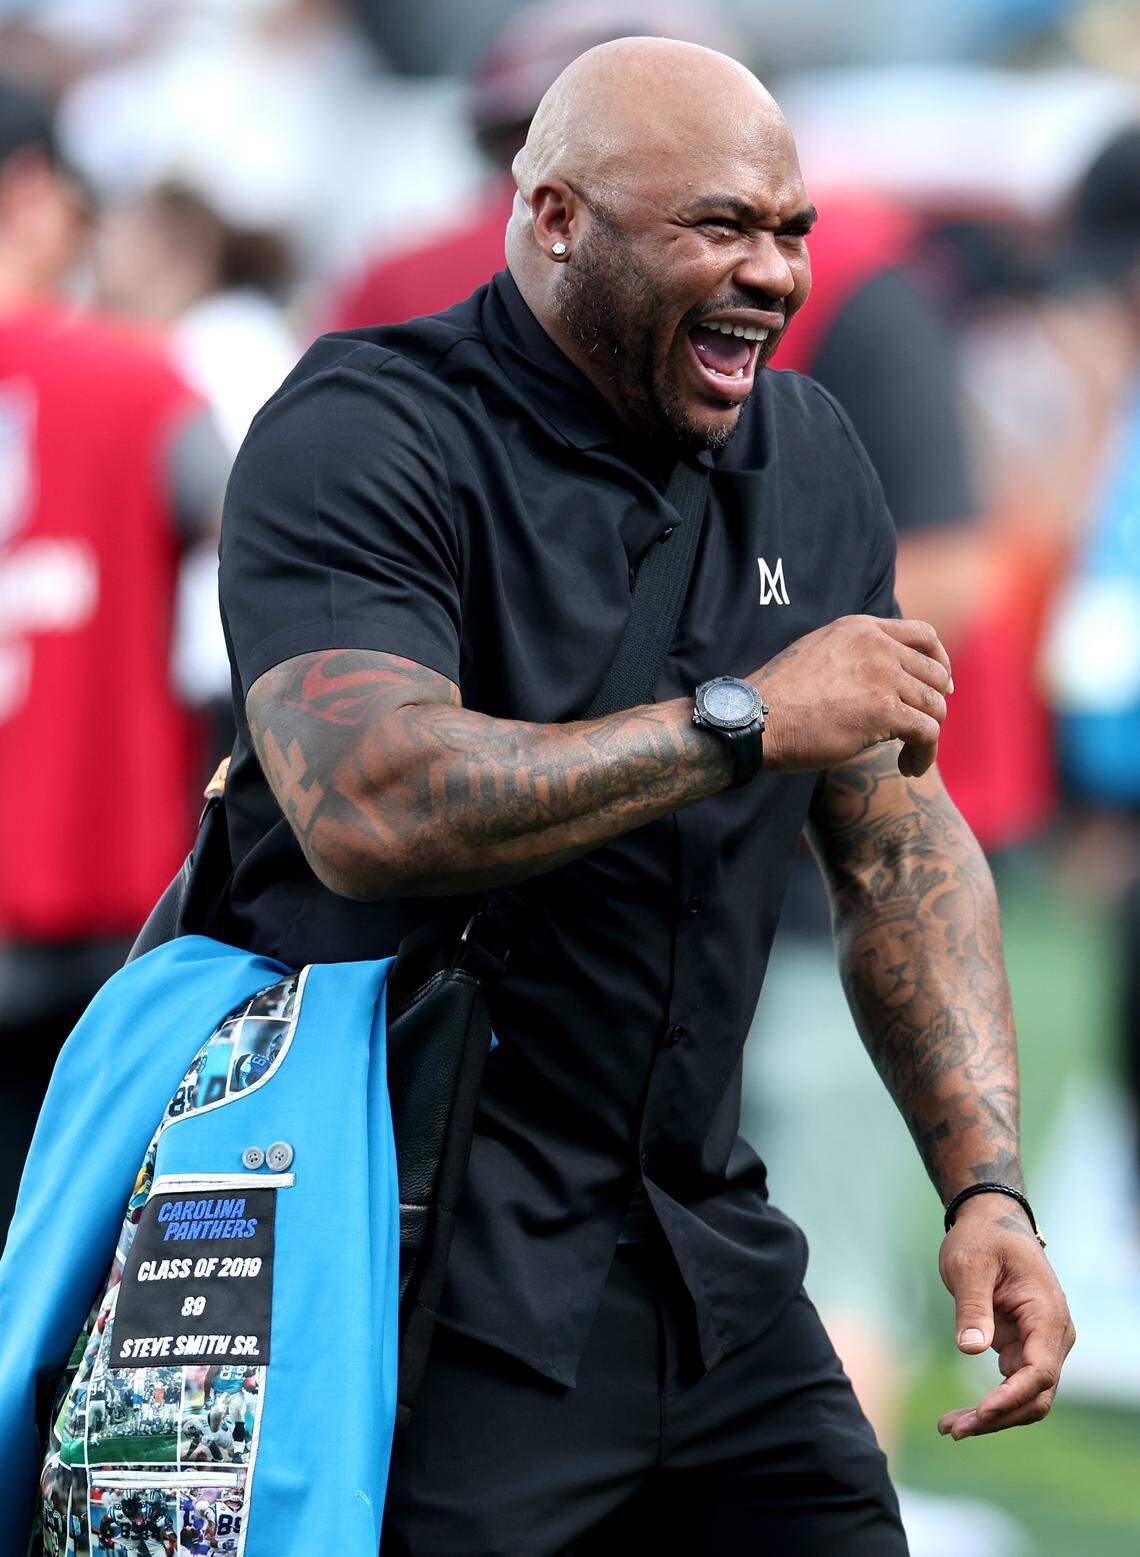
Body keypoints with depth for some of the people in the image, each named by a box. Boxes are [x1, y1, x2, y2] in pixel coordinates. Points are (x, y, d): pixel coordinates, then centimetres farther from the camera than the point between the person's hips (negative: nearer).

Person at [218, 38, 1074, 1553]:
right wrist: (751, 721, -20)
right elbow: (367, 807, -26)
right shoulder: (364, 439, -10)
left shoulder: (808, 456, 12)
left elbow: (903, 853, 16)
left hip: (708, 1258, 7)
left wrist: (987, 1186, 4)